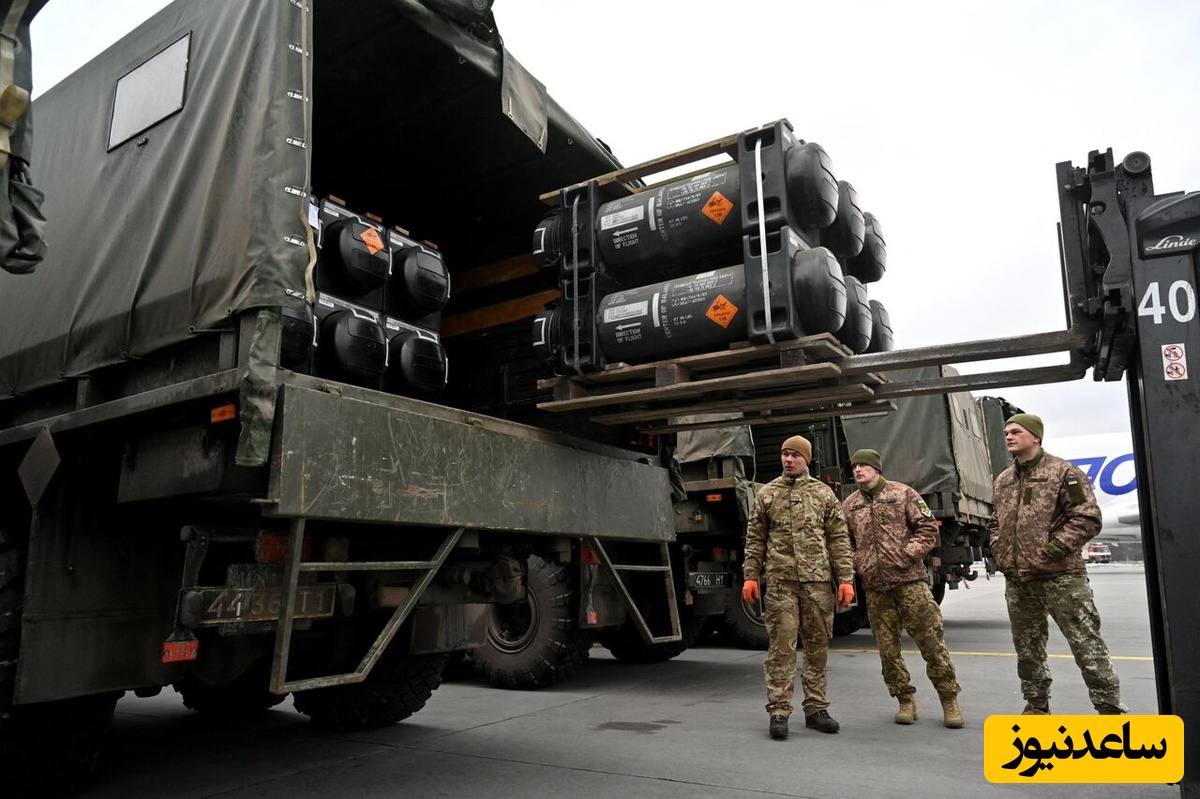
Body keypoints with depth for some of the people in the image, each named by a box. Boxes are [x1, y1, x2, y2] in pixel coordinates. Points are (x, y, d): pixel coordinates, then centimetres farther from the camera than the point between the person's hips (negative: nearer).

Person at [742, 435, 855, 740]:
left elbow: (839, 539, 7)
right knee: (781, 646, -3)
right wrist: (750, 575, 2)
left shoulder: (823, 493, 9)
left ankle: (815, 709, 19)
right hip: (780, 580, -1)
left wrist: (846, 578, 0)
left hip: (817, 580, 1)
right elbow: (755, 539, 10)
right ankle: (779, 711, 3)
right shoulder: (766, 494, 9)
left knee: (817, 645, 8)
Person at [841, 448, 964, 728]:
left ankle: (949, 700, 13)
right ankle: (906, 700, 21)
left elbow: (928, 527, -1)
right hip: (874, 587, 3)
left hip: (910, 580, -3)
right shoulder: (849, 505, 10)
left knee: (931, 640, -1)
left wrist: (909, 553, -11)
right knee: (887, 647, 7)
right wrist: (856, 564, 1)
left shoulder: (903, 493, 2)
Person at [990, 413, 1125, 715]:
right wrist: (999, 552, 9)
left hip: (1060, 577, -6)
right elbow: (996, 522, 25)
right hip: (1016, 580, 7)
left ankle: (1110, 709, 7)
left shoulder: (1063, 471, -5)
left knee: (1086, 645, -3)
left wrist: (1051, 550, -16)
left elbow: (1087, 518, -12)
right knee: (1027, 647, 14)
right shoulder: (1003, 480, 14)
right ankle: (1036, 705, 27)